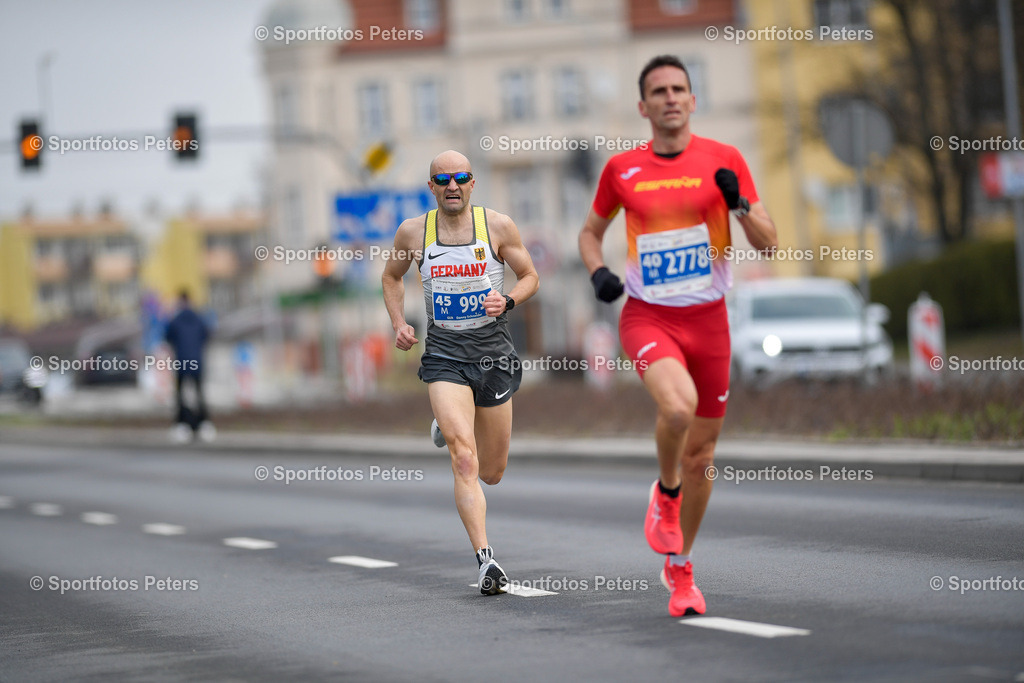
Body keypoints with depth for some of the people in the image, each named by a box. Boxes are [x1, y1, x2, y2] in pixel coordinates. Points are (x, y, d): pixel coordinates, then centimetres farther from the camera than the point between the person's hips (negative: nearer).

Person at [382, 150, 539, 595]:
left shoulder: (497, 227, -3)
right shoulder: (413, 232, 0)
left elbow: (530, 276, 7)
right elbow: (391, 276, 18)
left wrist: (508, 301, -14)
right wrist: (399, 324, 3)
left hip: (494, 352, 2)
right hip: (444, 354, -1)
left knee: (492, 472, 14)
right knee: (464, 460, -20)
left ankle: (449, 427, 49)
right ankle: (486, 561, -21)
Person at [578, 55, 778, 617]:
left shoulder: (723, 160, 0)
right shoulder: (622, 169, 2)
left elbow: (768, 243, 0)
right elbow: (591, 232, 18)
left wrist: (739, 205, -20)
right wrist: (598, 273, -3)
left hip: (708, 318, 2)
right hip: (647, 317, -2)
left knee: (701, 455, 8)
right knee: (677, 406, -32)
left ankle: (679, 569, 28)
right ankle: (665, 491, 0)